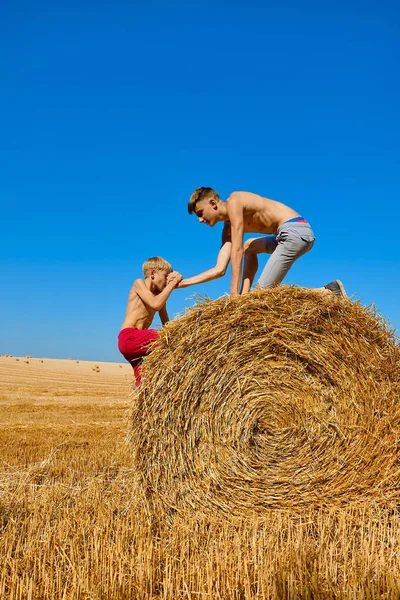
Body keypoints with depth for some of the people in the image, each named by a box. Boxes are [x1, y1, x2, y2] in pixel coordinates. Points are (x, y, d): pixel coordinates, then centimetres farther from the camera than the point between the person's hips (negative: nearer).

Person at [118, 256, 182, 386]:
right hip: (129, 337, -8)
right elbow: (155, 304, -19)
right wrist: (173, 283, -12)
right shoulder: (139, 283, -1)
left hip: (137, 342, 8)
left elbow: (166, 325, 17)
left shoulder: (159, 294, 20)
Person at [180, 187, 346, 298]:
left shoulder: (233, 201, -7)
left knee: (263, 289, -10)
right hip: (292, 233, 10)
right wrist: (183, 282, 12)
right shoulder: (228, 227, 18)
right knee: (249, 246, 29)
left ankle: (329, 291, -17)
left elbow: (237, 250, -13)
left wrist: (234, 294, -15)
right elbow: (219, 269, 12)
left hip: (295, 231, -10)